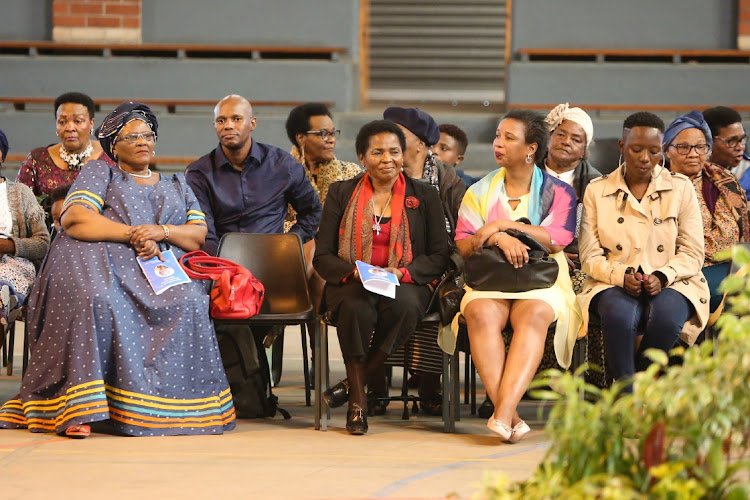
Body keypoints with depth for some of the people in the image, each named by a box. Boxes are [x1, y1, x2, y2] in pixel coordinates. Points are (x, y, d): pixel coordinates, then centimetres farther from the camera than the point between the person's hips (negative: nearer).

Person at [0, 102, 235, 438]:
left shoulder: (177, 186, 31)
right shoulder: (99, 173, 20)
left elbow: (199, 235, 17)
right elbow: (74, 218, 1)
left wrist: (162, 231, -5)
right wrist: (133, 234, -10)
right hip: (102, 260, -3)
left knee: (188, 303, -32)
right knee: (96, 300, -39)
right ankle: (78, 410, -41)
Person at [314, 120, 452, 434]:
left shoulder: (424, 196, 11)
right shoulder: (341, 194, 11)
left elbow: (440, 256, 5)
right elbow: (322, 256, 7)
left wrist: (402, 272, -13)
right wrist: (354, 272, -14)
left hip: (406, 286, 0)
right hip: (351, 284, 0)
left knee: (403, 305, -37)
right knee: (357, 307, -37)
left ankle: (353, 382, -22)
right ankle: (358, 401, -29)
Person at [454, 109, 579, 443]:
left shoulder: (558, 192, 10)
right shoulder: (480, 192, 18)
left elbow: (555, 241, -7)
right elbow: (463, 246, 6)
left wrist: (502, 225, -9)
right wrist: (499, 239, -13)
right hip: (489, 280, 2)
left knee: (534, 314, -37)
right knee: (481, 314, -34)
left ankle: (504, 411, -48)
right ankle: (509, 417, -40)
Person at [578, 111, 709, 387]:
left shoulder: (681, 188, 7)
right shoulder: (597, 191, 8)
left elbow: (692, 254, 5)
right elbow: (590, 257, 4)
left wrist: (662, 277, -15)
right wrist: (621, 276, -15)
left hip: (671, 284, 0)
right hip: (615, 284, 0)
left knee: (665, 316, -36)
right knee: (619, 314, -37)